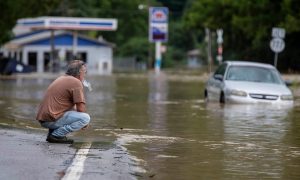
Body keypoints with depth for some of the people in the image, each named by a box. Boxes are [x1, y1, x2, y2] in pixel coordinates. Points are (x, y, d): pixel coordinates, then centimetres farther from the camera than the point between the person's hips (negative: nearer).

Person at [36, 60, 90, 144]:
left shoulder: (62, 78, 22)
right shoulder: (76, 82, -7)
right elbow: (81, 108, -10)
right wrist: (84, 123, 9)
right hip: (51, 119, -9)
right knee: (86, 118, -12)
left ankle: (52, 132, 12)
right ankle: (56, 135, -11)